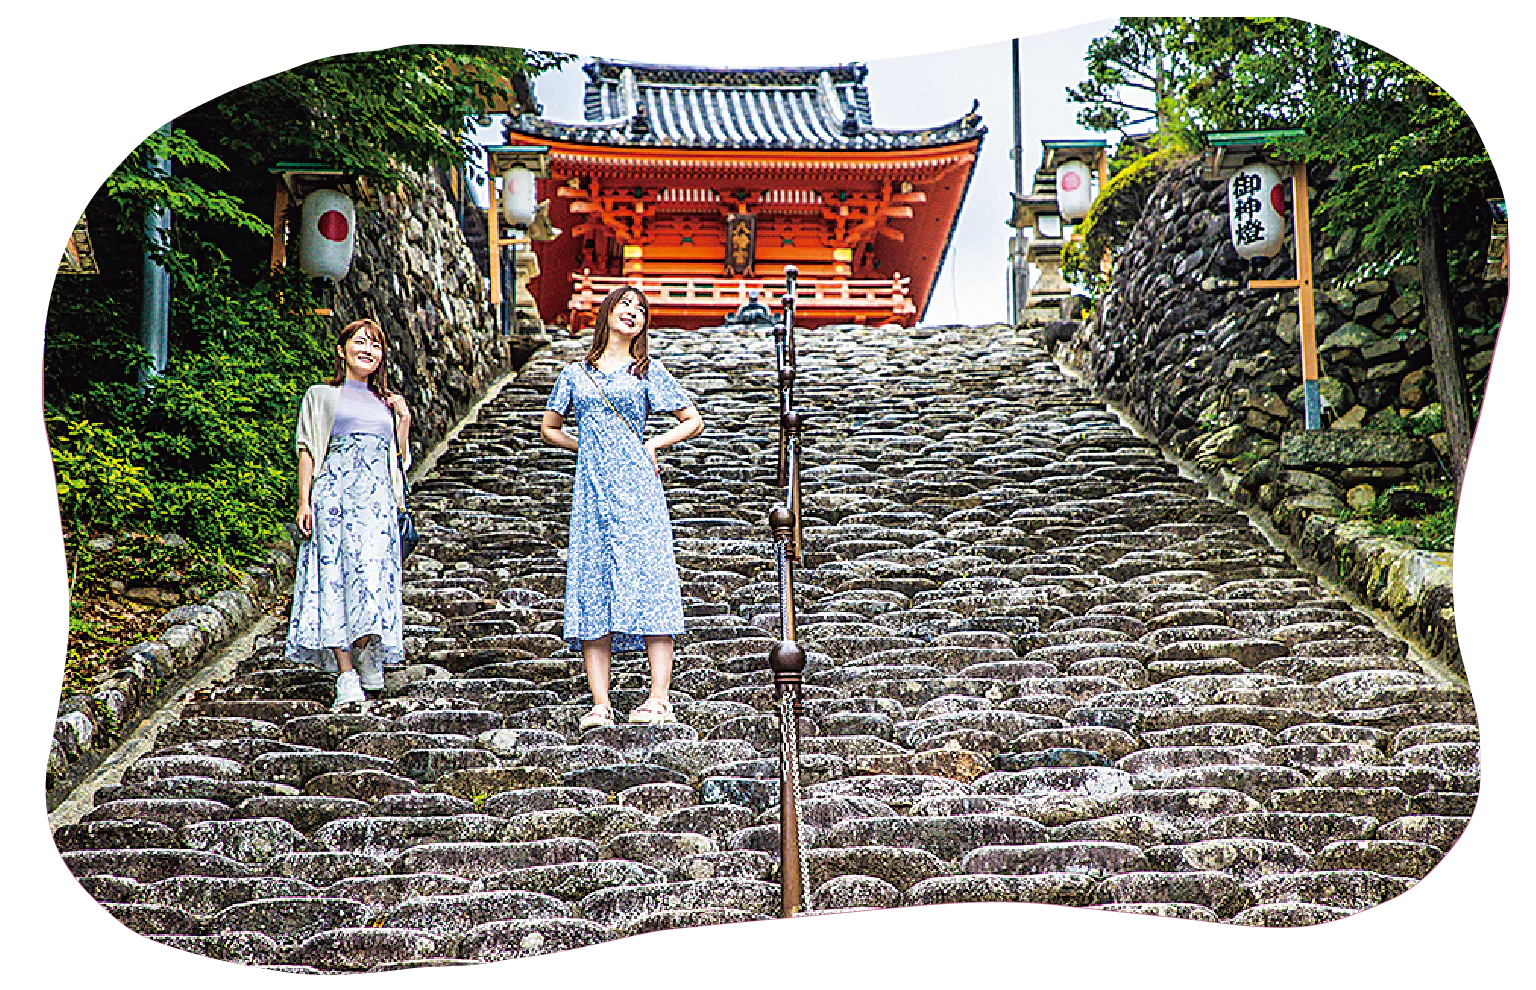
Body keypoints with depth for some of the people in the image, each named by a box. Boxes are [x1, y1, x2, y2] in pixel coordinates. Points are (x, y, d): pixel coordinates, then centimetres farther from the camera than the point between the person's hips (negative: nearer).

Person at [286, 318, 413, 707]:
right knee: (335, 574, -11)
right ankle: (346, 674, -14)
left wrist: (404, 421, 12)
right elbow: (307, 452, 8)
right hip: (334, 491, -2)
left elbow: (400, 461, 23)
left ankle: (369, 652, -2)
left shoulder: (388, 403, 24)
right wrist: (304, 502, -2)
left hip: (377, 498, 2)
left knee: (372, 572, -16)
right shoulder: (321, 395, 15)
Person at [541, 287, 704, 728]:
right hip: (591, 490, 2)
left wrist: (652, 445, 0)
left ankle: (658, 699, -11)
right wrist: (591, 449, 11)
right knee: (591, 587, -4)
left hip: (637, 489, -2)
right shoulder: (575, 373, 16)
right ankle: (600, 704, -4)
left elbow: (693, 421, 12)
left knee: (649, 580, -11)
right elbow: (549, 429, 24)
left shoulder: (648, 371, 10)